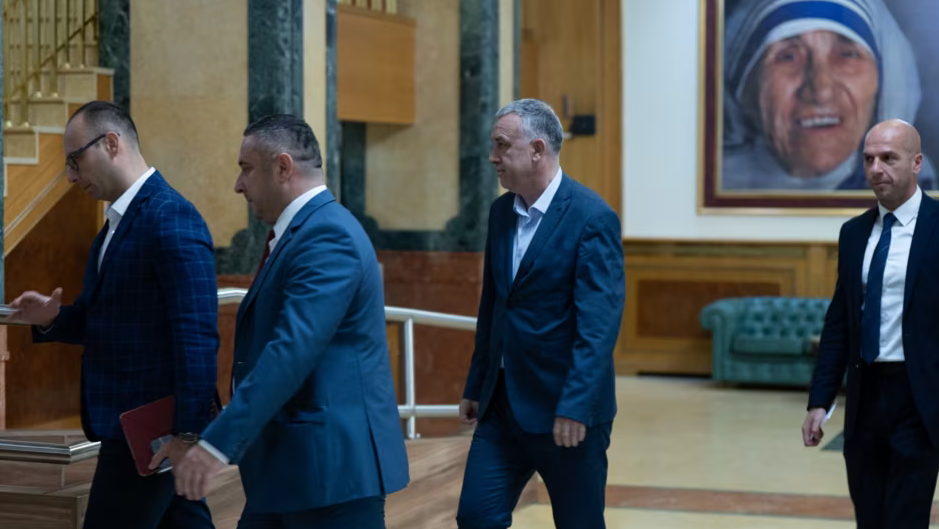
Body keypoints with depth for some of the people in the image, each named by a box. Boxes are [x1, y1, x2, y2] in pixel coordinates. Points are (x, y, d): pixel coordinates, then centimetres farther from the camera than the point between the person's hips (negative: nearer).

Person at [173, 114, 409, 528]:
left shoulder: (328, 236, -16)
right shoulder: (302, 231, 16)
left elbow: (292, 351, -26)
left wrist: (218, 443, -28)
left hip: (333, 466, -10)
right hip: (288, 468, 10)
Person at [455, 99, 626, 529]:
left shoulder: (592, 217, -14)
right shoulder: (501, 212, 8)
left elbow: (599, 324, -20)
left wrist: (575, 406, -26)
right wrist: (476, 388, 17)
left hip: (565, 408, -6)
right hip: (503, 402, 7)